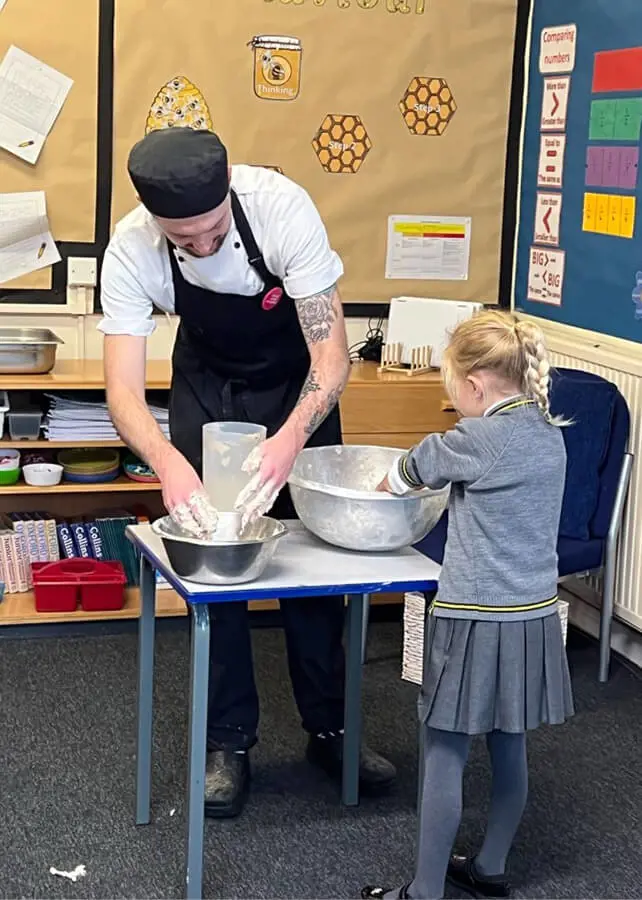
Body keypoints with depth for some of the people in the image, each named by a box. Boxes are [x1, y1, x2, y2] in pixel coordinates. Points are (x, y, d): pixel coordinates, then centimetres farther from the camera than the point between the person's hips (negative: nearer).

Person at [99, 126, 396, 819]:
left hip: (299, 380, -1)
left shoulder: (281, 206, -35)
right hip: (207, 385, 1)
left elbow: (332, 355, -34)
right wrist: (169, 465, -52)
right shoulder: (131, 250, -30)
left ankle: (328, 729, 19)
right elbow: (123, 389, -32)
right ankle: (229, 741, 12)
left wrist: (290, 439, -51)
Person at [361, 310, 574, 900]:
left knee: (444, 757, 1)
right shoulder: (548, 434, 5)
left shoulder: (482, 441, -18)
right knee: (509, 749, 17)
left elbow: (413, 468, 0)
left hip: (478, 619, -8)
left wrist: (383, 488, 19)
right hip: (534, 614, 8)